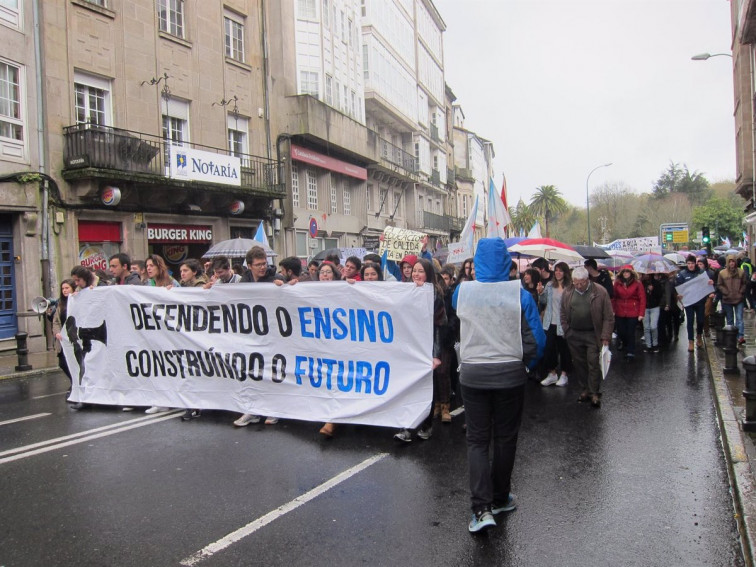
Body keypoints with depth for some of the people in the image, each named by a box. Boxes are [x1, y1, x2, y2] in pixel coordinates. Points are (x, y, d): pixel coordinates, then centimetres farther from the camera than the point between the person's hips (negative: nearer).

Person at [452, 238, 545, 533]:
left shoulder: (462, 292, -7)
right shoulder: (520, 295, -11)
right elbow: (536, 340, -8)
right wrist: (526, 362, 11)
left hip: (473, 374, 0)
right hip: (510, 374, 0)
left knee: (477, 440, 8)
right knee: (505, 438, 16)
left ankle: (482, 508, -2)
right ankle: (500, 499, 31)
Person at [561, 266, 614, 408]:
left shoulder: (600, 292, -8)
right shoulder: (567, 293, 2)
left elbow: (608, 317, -6)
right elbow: (563, 314, 12)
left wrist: (605, 337, -10)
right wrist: (566, 331, 5)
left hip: (593, 335, -4)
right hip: (574, 335, 4)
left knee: (593, 364, -2)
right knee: (579, 364, 11)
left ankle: (595, 393, 8)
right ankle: (585, 390, 24)